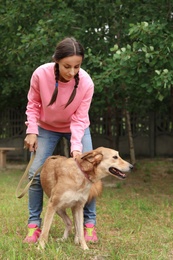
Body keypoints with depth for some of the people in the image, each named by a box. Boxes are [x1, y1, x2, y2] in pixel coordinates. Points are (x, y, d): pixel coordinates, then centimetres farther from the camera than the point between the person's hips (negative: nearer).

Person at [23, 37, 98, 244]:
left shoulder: (86, 83, -30)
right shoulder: (41, 74, -29)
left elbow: (79, 118, -22)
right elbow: (33, 104, -11)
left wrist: (76, 145, -33)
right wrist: (32, 131, -17)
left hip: (76, 128, 0)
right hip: (47, 128, 1)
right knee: (36, 172, -7)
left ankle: (89, 223, 3)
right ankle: (34, 225, 4)